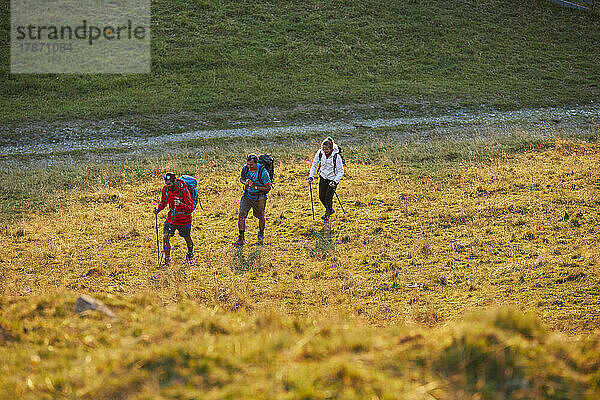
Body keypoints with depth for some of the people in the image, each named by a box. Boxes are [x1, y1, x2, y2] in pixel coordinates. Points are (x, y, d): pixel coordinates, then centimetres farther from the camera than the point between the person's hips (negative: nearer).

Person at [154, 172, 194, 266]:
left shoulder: (184, 191, -26)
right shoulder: (165, 189, -9)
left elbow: (191, 208, -26)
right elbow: (163, 202, 10)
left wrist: (180, 204, -43)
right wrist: (158, 209, -10)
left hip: (184, 219, -4)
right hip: (171, 218, 4)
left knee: (187, 238, 18)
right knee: (165, 238, -10)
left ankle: (190, 253, 48)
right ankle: (167, 261, 0)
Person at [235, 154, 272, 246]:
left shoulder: (263, 172, -24)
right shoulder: (245, 168, -11)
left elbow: (268, 188, -18)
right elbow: (241, 179, 9)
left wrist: (255, 187, -27)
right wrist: (245, 182, -15)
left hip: (259, 197, -3)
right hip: (247, 195, 3)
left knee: (260, 217, 14)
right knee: (241, 215, -10)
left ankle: (261, 233, 42)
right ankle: (241, 238, -3)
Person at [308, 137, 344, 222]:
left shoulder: (336, 156, -25)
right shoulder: (320, 153, -13)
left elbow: (341, 172, -18)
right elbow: (314, 165, 1)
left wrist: (335, 181, -28)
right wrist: (311, 176, -8)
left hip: (333, 179, -5)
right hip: (323, 177, 5)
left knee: (328, 198, -8)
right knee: (321, 197, 10)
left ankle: (327, 217, 13)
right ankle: (330, 210, 37)